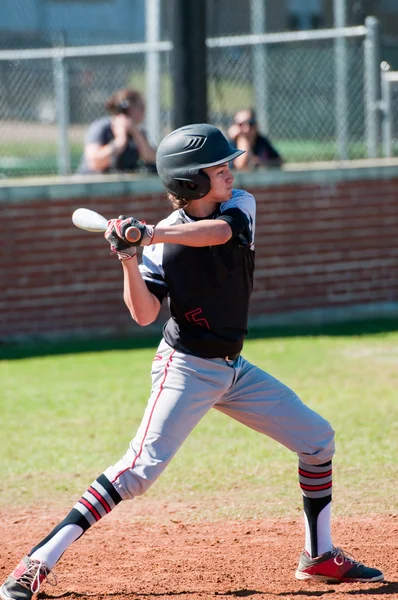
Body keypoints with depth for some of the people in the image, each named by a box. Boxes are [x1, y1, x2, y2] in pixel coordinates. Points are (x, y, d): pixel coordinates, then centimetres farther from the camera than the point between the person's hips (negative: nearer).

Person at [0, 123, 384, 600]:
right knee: (142, 467, -21)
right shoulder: (160, 243, -14)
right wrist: (129, 259, -31)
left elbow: (217, 231, -27)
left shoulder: (240, 206, -3)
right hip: (185, 368, -6)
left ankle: (319, 556, 23)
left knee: (317, 439, 10)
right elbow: (144, 314, -19)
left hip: (232, 368, 6)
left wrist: (148, 236, -37)